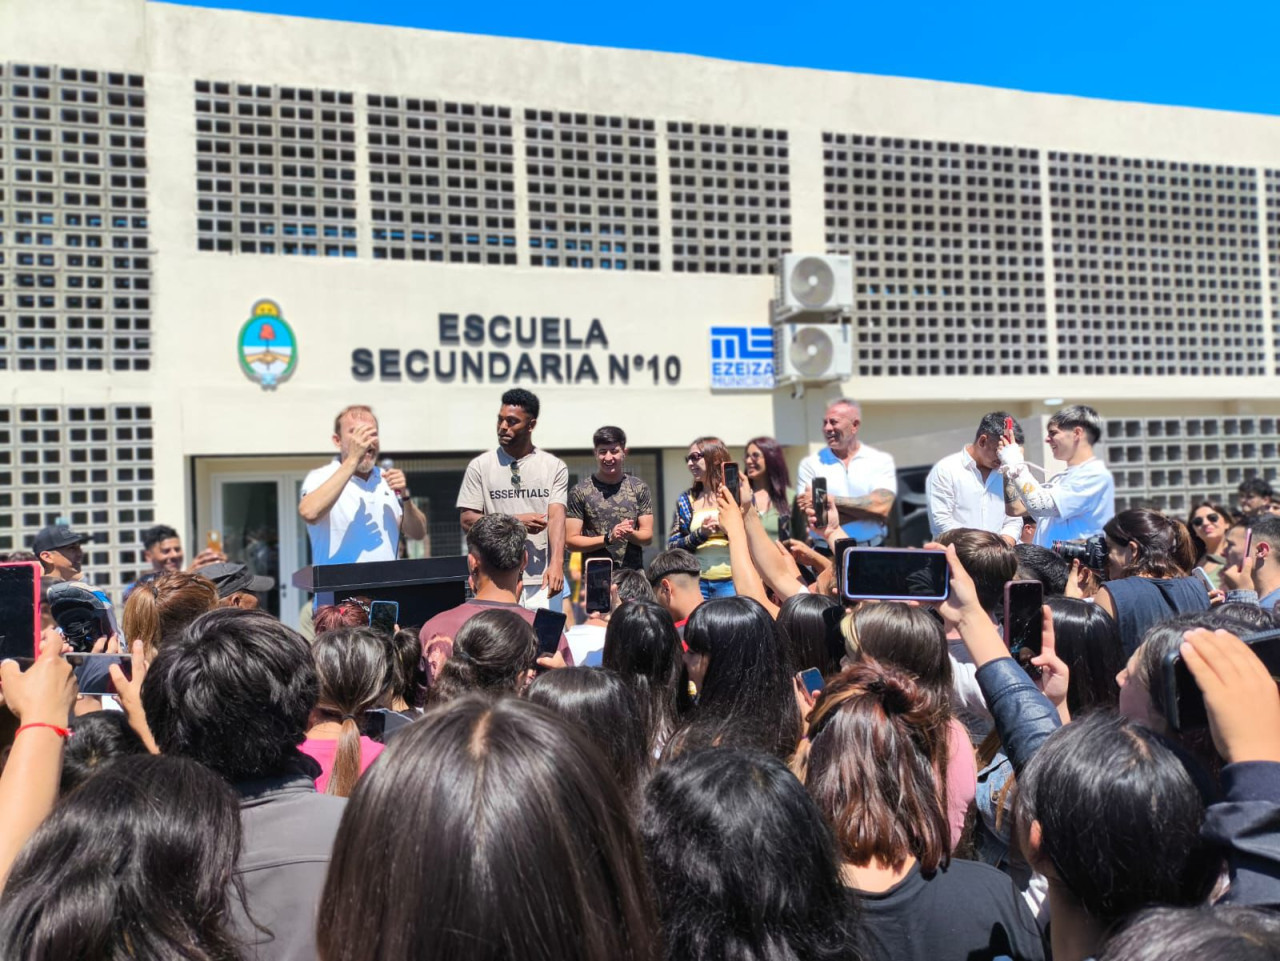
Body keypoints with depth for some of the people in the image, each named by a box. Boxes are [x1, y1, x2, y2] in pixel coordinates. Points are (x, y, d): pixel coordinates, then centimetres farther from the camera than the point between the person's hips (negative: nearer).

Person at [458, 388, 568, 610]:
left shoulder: (555, 467, 5)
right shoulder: (480, 466, 5)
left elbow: (556, 517, -7)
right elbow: (468, 522, 1)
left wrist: (557, 563, -22)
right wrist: (516, 521, -9)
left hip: (542, 582, 0)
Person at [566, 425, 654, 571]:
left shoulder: (639, 488, 11)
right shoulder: (580, 491, 4)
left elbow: (648, 536, 10)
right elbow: (571, 540, 0)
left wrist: (630, 534, -12)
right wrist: (608, 539, -11)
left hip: (633, 574, 2)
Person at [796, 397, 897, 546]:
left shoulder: (881, 461, 5)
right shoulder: (811, 464, 5)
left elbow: (881, 507, -9)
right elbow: (811, 518, -6)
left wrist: (829, 500, -9)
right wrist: (865, 508, -10)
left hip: (871, 552, 1)